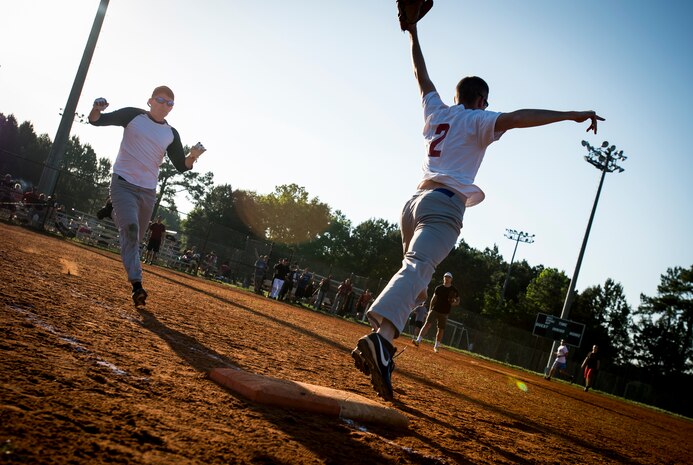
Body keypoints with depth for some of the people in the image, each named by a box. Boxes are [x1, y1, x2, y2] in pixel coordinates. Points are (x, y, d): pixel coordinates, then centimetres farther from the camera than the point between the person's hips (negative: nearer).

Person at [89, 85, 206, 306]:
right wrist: (96, 110, -24)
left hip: (148, 191, 4)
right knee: (130, 228, -23)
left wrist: (193, 156, -15)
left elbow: (181, 166, 7)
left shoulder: (171, 134, 7)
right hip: (123, 183, -4)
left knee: (135, 237, 12)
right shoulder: (132, 115, 0)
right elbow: (97, 120, 0)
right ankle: (136, 284, -31)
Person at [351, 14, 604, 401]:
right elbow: (515, 118, -10)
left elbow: (422, 75, 37)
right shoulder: (477, 121, 7)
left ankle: (379, 342, 3)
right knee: (418, 269, -26)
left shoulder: (436, 112, 24)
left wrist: (413, 33, 48)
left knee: (416, 272, 15)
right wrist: (571, 115, -14)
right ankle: (382, 337, -48)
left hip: (415, 202, 7)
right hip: (444, 205, -7)